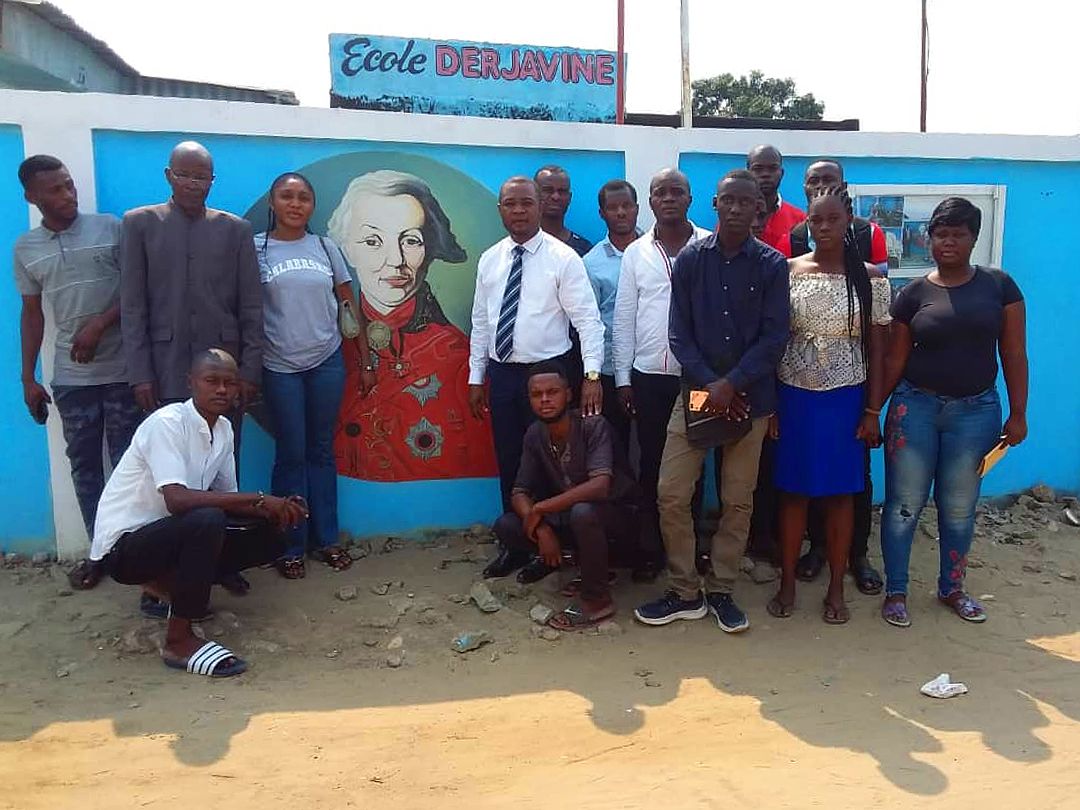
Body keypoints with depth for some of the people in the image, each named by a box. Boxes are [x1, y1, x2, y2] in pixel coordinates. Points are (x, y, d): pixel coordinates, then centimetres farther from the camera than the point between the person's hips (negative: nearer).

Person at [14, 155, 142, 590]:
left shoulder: (111, 227, -1)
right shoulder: (25, 249, 7)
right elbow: (32, 314, 12)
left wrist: (99, 325, -14)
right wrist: (28, 378, 10)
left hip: (122, 370, -2)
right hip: (71, 377, 3)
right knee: (84, 465, 8)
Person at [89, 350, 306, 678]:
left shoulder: (224, 429, 2)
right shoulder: (167, 422, -22)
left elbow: (229, 499, 6)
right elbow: (176, 499, -34)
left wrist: (276, 510, -14)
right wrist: (259, 500, -33)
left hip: (168, 535, 8)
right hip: (123, 545, -8)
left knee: (268, 537, -2)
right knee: (207, 521, -35)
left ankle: (166, 586, 12)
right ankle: (179, 640, -19)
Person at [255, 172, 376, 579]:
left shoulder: (326, 248, 6)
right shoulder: (255, 248, 0)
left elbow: (349, 307, 8)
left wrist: (366, 363, 5)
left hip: (327, 362, 2)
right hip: (280, 368, -2)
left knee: (322, 451, 9)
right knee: (291, 455, 3)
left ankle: (326, 538, 20)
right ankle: (291, 545, 15)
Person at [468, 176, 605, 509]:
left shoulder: (563, 258, -8)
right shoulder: (489, 260, 7)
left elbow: (588, 319, -12)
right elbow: (480, 323, 12)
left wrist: (592, 374, -22)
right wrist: (476, 378, 10)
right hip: (501, 373, 4)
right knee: (508, 463, 12)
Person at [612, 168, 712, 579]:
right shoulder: (636, 253, 5)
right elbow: (623, 319, 6)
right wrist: (622, 376, 3)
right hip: (648, 376, 2)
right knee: (652, 463, 9)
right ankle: (650, 548, 20)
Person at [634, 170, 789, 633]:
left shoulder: (772, 265, -1)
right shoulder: (690, 260, 1)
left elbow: (774, 337, -6)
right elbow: (679, 333, -1)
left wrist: (731, 385, -15)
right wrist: (710, 385, -12)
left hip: (749, 397, 0)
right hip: (697, 391, 1)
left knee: (738, 500, 7)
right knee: (671, 494, -3)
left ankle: (720, 591, 23)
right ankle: (686, 593, 13)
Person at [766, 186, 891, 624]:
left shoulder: (871, 278, -1)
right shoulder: (786, 271, -1)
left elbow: (877, 349, 1)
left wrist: (872, 411, -2)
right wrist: (769, 404, -3)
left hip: (846, 398, 0)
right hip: (793, 395, 0)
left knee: (840, 493, 8)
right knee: (793, 490, 8)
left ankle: (836, 588, 23)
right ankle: (787, 583, 22)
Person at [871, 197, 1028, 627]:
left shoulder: (999, 285, 0)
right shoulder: (913, 293, 0)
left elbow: (1014, 354, 1)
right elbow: (895, 359, 2)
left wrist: (1018, 414, -2)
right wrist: (872, 409, -1)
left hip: (976, 411, 1)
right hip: (915, 407, 0)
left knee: (959, 508, 11)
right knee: (903, 504, 3)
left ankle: (952, 588, 31)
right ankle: (895, 591, 17)